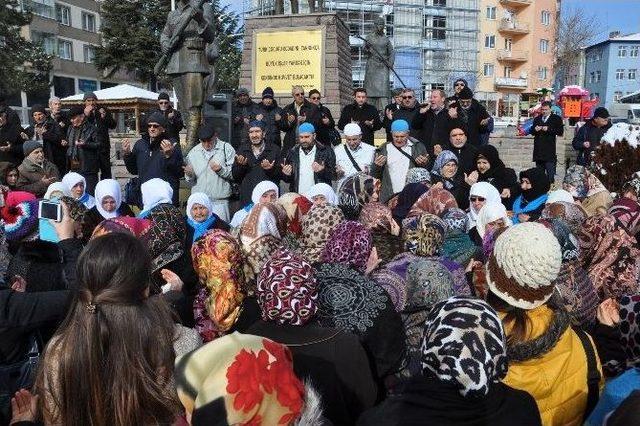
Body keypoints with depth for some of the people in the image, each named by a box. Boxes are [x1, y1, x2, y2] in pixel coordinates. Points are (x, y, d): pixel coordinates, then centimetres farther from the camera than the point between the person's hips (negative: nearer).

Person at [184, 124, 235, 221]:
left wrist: (221, 169, -18)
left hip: (219, 201, -3)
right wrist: (189, 174, -9)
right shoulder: (193, 152, 12)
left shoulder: (226, 148, 2)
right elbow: (191, 180, 12)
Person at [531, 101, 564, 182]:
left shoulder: (556, 119, 3)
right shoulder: (537, 119, 17)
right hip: (538, 151, 5)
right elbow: (532, 132, 19)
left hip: (549, 151, -5)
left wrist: (548, 129, -17)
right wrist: (535, 130, -3)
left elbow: (560, 132, -7)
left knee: (550, 174, -9)